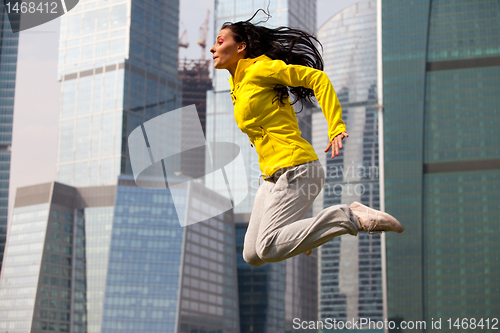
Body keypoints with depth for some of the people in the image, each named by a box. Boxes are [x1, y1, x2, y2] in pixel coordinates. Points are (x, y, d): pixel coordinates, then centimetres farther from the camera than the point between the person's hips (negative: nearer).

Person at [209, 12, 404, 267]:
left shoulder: (260, 69, -7)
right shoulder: (237, 85, 19)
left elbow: (317, 77, -12)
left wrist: (336, 129, -20)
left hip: (295, 169, -8)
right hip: (272, 176, 8)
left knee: (268, 250, -21)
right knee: (252, 255, 3)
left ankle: (349, 218, -16)